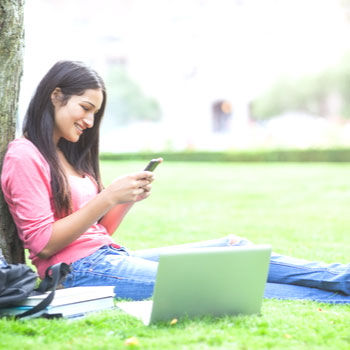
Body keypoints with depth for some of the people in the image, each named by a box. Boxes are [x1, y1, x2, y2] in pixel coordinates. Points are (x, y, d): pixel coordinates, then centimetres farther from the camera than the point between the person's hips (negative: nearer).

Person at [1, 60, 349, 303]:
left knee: (232, 247, -1)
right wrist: (107, 198, -17)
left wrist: (128, 200, -1)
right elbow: (43, 244, -14)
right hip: (77, 271, -9)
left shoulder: (69, 153, 21)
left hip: (111, 257, 9)